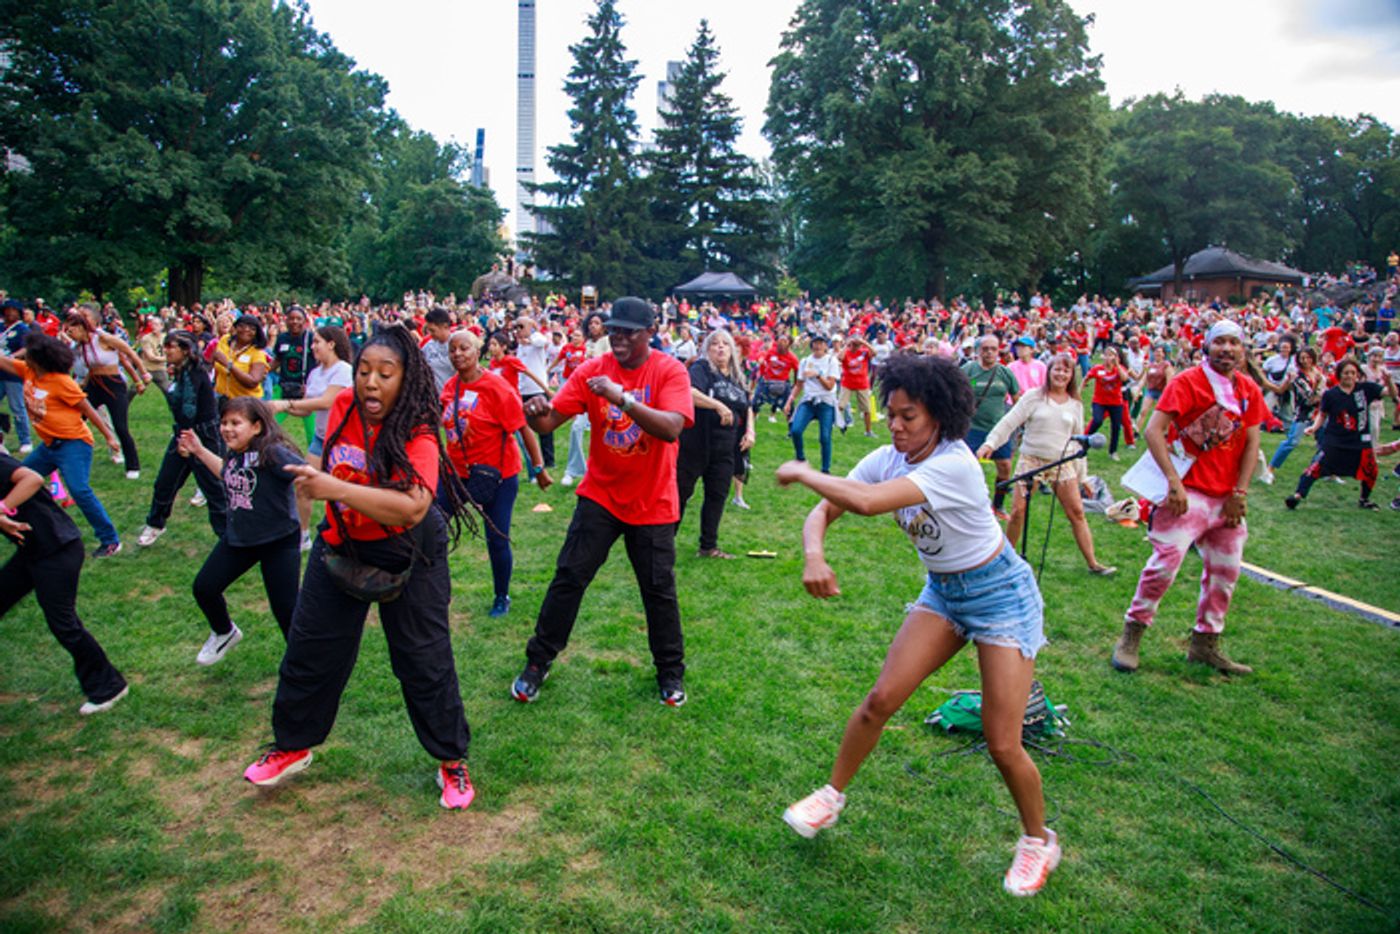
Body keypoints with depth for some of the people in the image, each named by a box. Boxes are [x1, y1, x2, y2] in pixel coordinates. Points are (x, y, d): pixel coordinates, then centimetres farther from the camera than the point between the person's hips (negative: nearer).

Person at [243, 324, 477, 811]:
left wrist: (334, 488, -47)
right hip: (341, 546, 6)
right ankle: (292, 746, 39)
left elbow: (413, 506, -44)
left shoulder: (417, 436, -27)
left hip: (406, 557, -5)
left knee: (424, 660, 2)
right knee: (309, 651, 15)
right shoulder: (345, 406, -10)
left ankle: (451, 760, 21)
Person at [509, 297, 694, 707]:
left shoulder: (669, 370, -12)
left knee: (659, 589, 7)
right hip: (600, 495, 2)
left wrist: (623, 398, -38)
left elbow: (672, 428, -28)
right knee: (569, 577, 1)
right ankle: (538, 661, 19)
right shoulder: (593, 370, -4)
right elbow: (552, 418, -10)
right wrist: (538, 414, -34)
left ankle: (671, 672, 26)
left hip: (652, 503, -2)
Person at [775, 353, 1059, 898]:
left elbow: (866, 502, -43)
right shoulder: (888, 459, -8)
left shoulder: (954, 464, -31)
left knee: (1002, 744, -4)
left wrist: (801, 473, -28)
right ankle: (832, 796, 18)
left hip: (1000, 594, -6)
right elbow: (825, 510, -6)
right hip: (942, 591, 6)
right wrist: (814, 553, -28)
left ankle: (1038, 841, 24)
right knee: (882, 698, -4)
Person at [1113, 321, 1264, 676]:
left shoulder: (1250, 390, 9)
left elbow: (1252, 442, 9)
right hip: (1189, 491, -7)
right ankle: (1131, 635, 2)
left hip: (1228, 497, 7)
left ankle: (1205, 643, 25)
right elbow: (1154, 430, -15)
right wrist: (1173, 481, -22)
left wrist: (1240, 492, 0)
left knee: (1226, 570, 11)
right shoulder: (1187, 381, -9)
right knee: (1167, 561, -12)